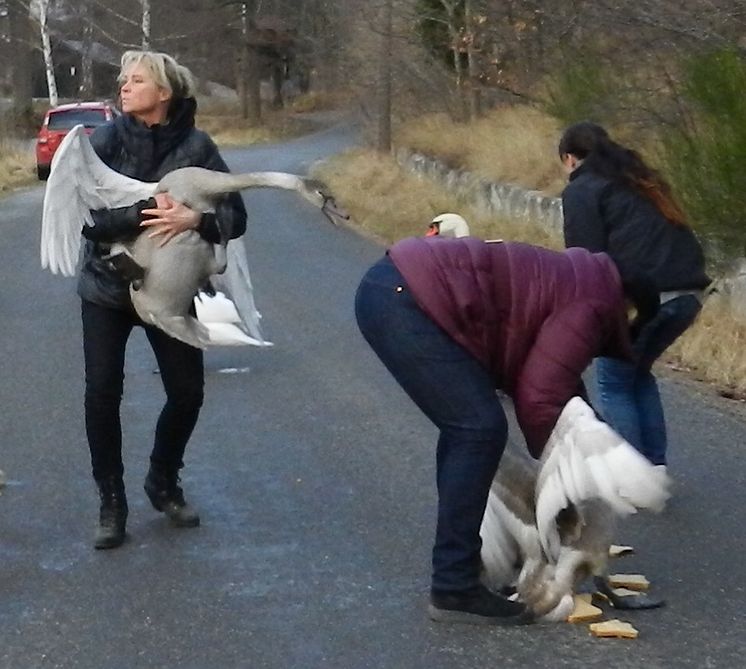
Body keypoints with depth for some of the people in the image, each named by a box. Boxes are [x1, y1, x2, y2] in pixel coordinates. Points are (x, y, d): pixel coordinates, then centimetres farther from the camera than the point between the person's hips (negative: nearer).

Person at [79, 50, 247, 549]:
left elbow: (236, 216, -13)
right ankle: (111, 502, 11)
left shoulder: (195, 146, -11)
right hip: (107, 287, -1)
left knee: (187, 391, 3)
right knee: (102, 392, -6)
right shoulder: (106, 140, -11)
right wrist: (144, 213, -31)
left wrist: (194, 219, -32)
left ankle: (164, 482, 29)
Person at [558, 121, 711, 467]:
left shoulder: (581, 190, 5)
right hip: (688, 293, 7)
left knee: (614, 382, 10)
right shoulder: (641, 181, 28)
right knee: (639, 373, 25)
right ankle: (655, 467, 22)